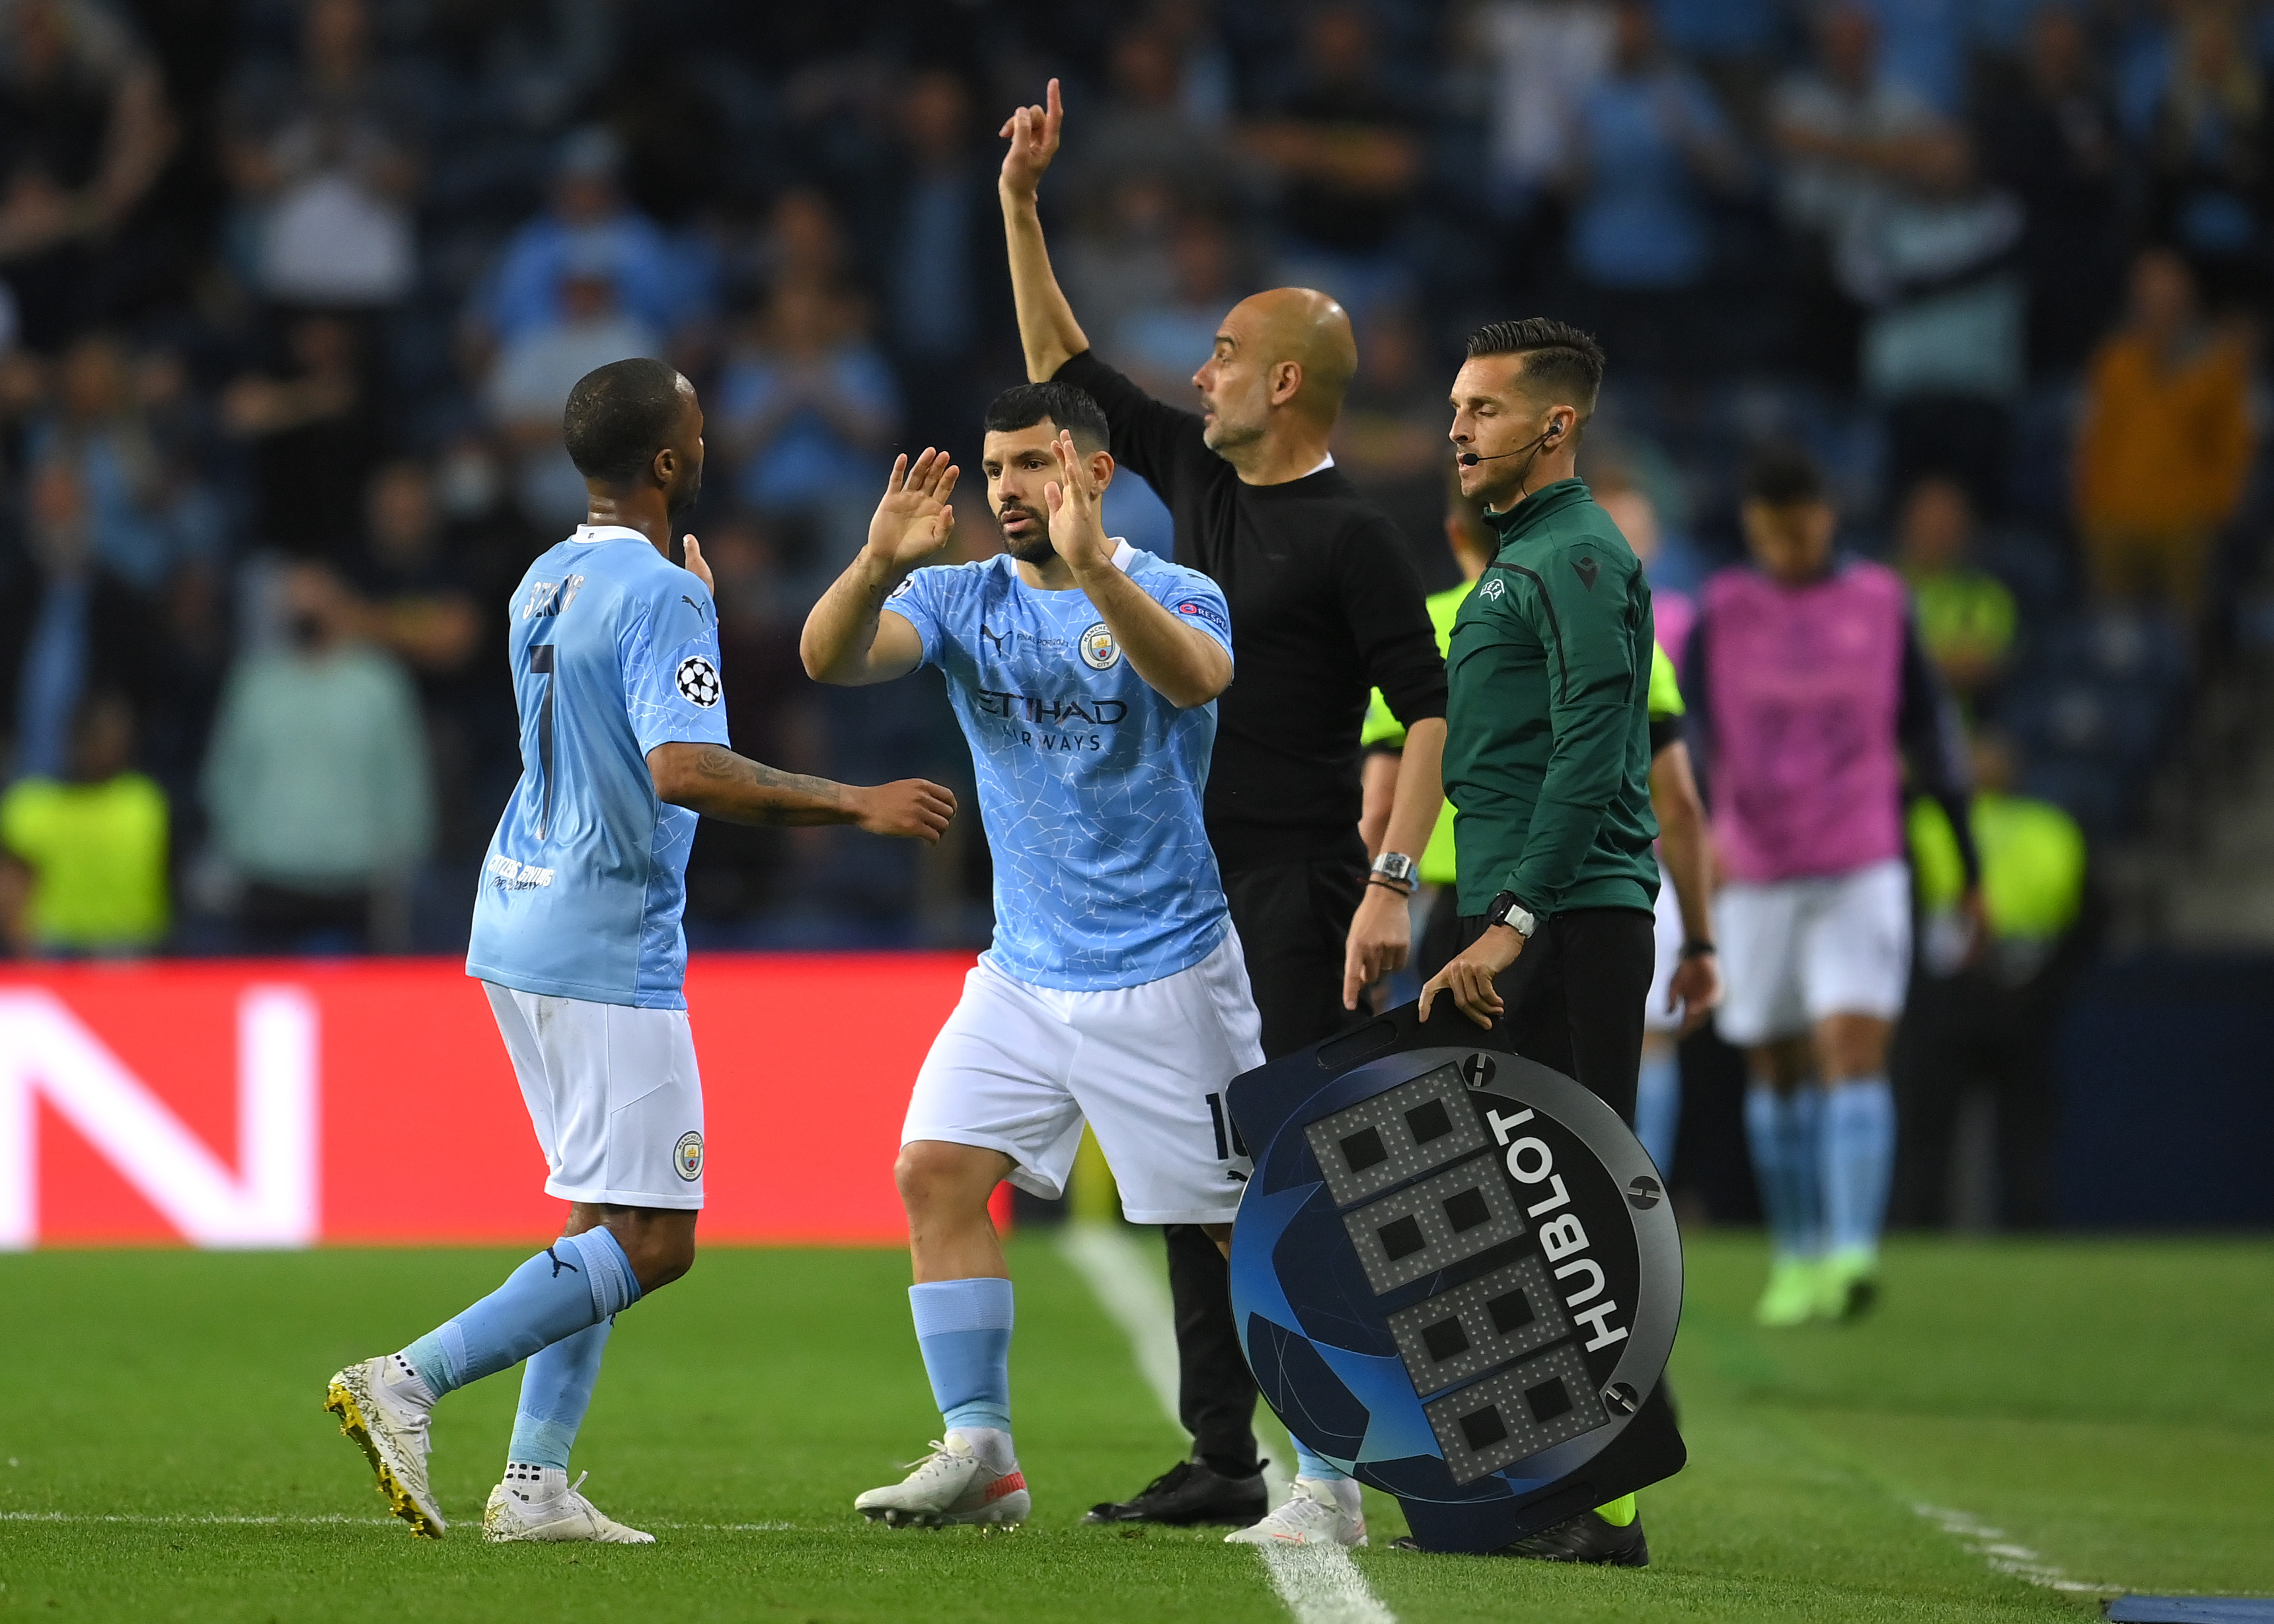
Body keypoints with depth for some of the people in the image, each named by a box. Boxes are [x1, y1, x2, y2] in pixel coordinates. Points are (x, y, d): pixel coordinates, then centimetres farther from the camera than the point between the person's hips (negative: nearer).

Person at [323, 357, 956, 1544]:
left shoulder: (546, 583, 13)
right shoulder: (659, 596, -15)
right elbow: (685, 770, -26)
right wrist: (858, 805, -23)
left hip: (519, 919, 9)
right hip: (605, 943, -9)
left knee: (605, 1218, 13)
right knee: (652, 1242, -7)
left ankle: (535, 1481, 7)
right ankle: (408, 1381, -14)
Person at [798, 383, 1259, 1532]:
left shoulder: (1172, 594, -9)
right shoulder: (961, 599, 3)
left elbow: (1195, 675, -33)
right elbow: (830, 660, -14)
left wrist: (1094, 572, -48)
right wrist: (879, 563, -34)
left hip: (1164, 977, -5)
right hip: (1023, 975, 5)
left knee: (1245, 1221, -3)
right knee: (936, 1173, -7)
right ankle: (979, 1457, -2)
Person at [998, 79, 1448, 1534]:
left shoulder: (1352, 536, -10)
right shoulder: (1196, 476, 12)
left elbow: (1432, 709, -14)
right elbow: (1065, 367, 22)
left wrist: (1393, 884, -22)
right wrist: (1021, 206, 17)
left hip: (1295, 895, -8)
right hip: (1189, 881, 8)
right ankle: (1220, 1461, 12)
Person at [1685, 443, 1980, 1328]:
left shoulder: (1881, 604, 5)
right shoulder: (1721, 615, 3)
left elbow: (1928, 733, 11)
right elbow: (1687, 734, -6)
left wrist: (1969, 865, 13)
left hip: (1862, 875, -1)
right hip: (1756, 878, 1)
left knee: (1855, 1050, -16)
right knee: (1778, 1071, 8)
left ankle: (1853, 1256, -26)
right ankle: (1797, 1259, 21)